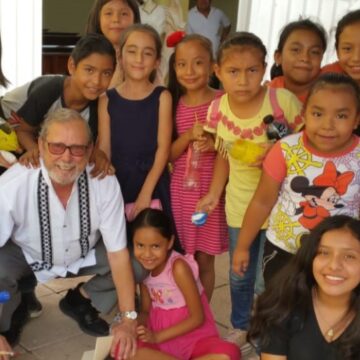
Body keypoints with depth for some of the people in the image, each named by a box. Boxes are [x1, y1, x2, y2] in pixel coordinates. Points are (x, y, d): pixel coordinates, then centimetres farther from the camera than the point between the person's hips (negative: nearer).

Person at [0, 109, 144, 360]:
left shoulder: (105, 183, -27)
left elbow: (118, 253, -21)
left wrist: (129, 319, -22)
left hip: (85, 256, 3)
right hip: (27, 257, -2)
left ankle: (79, 301, 12)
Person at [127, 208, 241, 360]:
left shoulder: (178, 267, -20)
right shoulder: (142, 268, -2)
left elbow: (197, 318, -16)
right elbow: (146, 311, 7)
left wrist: (157, 336, -18)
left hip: (193, 337, -4)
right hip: (159, 338, 4)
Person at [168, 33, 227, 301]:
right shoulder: (173, 104, 2)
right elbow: (168, 155, 1)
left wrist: (214, 144, -21)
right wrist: (189, 135, -17)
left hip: (210, 190, -2)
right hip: (180, 189, 2)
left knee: (204, 259, 8)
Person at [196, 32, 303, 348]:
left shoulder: (284, 100, -21)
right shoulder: (218, 109, -8)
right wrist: (214, 193, 0)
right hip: (239, 205, 4)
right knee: (240, 275, 20)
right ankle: (241, 327, 45)